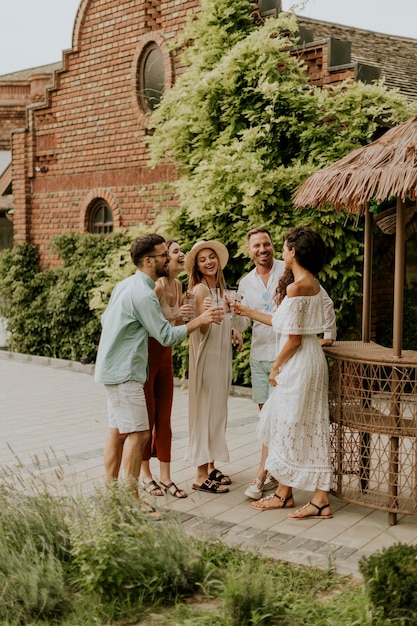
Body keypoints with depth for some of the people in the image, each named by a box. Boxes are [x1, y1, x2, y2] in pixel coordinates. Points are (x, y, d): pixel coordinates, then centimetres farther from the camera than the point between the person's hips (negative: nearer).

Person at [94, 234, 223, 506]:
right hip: (125, 373, -10)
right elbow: (167, 335, -17)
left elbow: (105, 320, 18)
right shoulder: (144, 294, -19)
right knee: (138, 433, -7)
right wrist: (200, 320, -13)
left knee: (117, 430, 13)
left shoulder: (125, 285, 11)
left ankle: (110, 492, 20)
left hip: (112, 369, 10)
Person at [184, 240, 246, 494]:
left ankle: (211, 467, 23)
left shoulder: (220, 288, 12)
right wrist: (204, 313, -36)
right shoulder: (200, 289, -14)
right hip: (206, 356, -9)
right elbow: (203, 329, -20)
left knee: (218, 410, 13)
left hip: (222, 356, 9)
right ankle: (201, 475, 2)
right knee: (205, 410, -5)